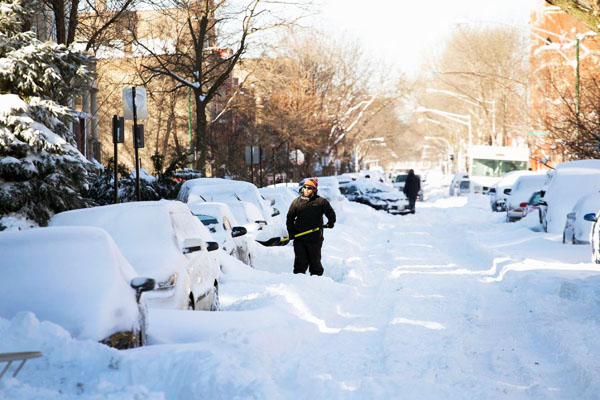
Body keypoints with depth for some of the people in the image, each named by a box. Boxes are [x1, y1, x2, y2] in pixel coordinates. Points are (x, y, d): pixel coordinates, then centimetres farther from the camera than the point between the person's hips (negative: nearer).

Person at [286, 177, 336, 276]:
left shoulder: (320, 201, 0)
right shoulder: (297, 201, 7)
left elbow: (330, 212, 6)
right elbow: (290, 217, 12)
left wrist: (331, 222, -14)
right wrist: (291, 231, 1)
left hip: (315, 239, -2)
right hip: (299, 238, 2)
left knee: (315, 260, 8)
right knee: (300, 261, 2)